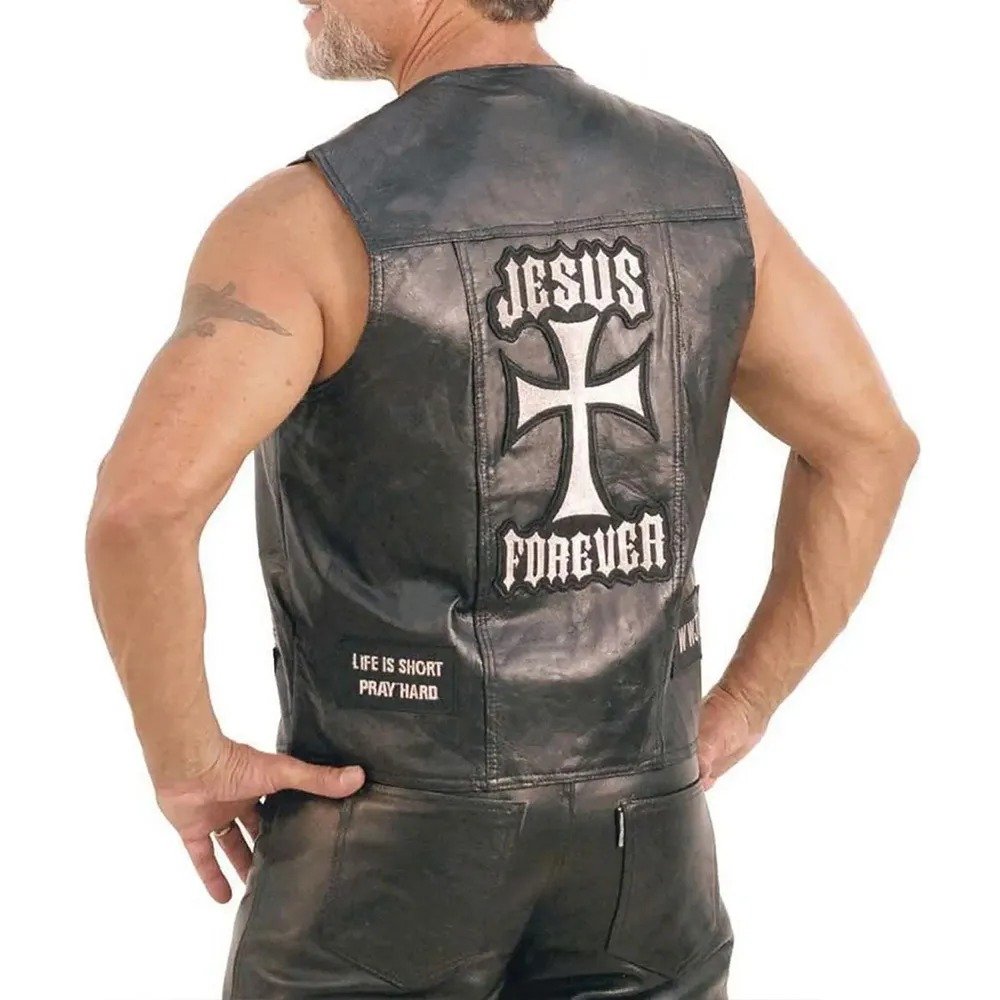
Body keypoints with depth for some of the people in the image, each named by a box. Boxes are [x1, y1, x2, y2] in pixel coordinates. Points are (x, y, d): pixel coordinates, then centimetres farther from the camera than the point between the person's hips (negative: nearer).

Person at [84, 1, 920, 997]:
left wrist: (184, 764, -14)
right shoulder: (695, 182, -1)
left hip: (393, 823, -4)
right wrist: (738, 711, 9)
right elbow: (871, 443, 4)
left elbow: (139, 506, -31)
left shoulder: (307, 220, -18)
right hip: (628, 819, 4)